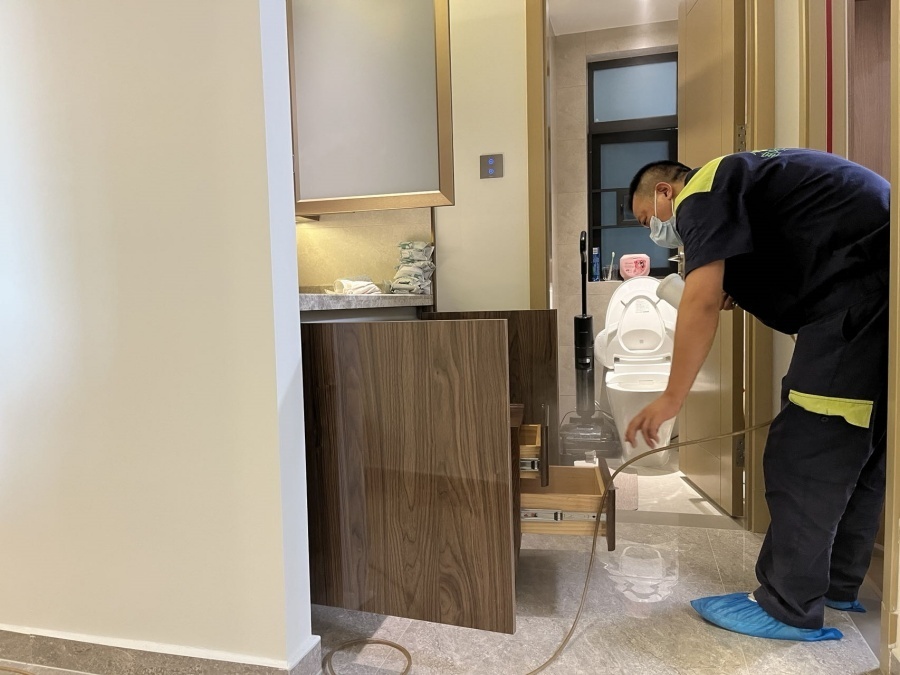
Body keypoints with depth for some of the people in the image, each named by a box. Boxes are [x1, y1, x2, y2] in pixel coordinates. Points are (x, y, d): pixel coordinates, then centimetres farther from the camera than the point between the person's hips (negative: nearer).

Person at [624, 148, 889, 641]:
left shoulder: (700, 193, -5)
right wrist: (737, 289, 10)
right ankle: (837, 584, 27)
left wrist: (671, 398, -13)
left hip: (864, 283, -10)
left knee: (805, 456, -7)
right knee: (859, 450, 14)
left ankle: (789, 608, 4)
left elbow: (702, 301, -18)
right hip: (879, 282, 10)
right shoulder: (732, 184, 25)